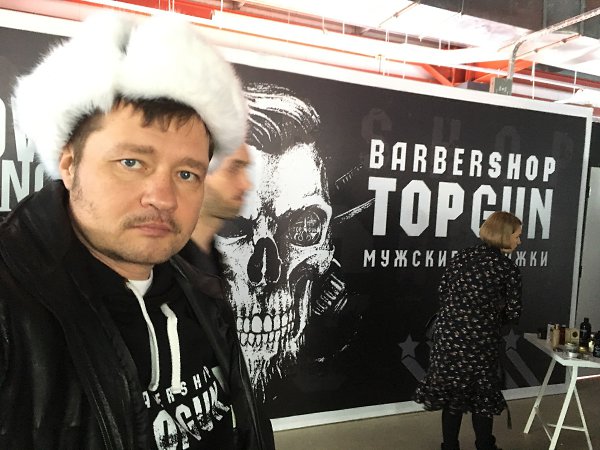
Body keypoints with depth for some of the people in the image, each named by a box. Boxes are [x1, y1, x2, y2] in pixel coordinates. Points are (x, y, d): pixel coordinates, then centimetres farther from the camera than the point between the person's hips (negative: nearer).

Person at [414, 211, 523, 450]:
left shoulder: (462, 256, 5)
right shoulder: (508, 268, -5)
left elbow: (443, 290, 8)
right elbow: (512, 313, -2)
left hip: (448, 335, 3)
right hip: (481, 341, -3)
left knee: (451, 393, 16)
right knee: (481, 397, 16)